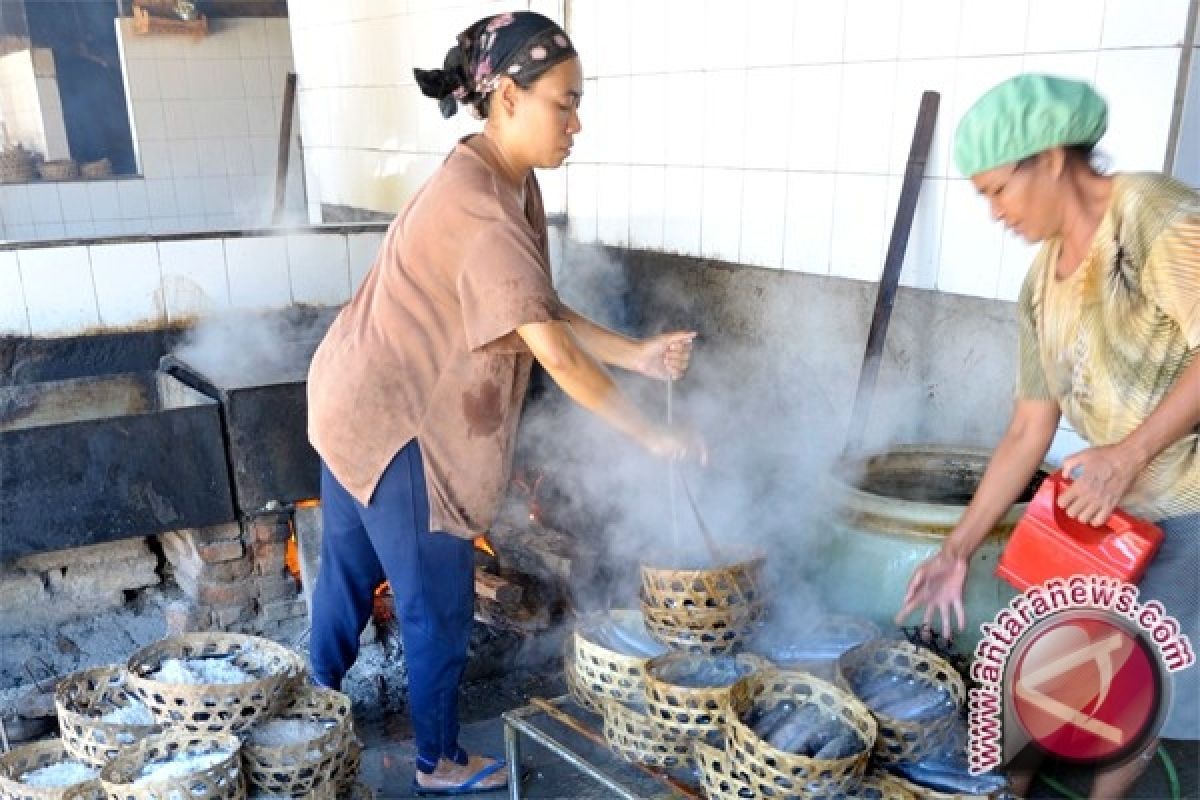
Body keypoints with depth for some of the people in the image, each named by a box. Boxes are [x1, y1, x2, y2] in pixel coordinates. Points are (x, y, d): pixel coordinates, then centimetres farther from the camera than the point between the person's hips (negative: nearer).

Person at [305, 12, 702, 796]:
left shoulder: (505, 185, 3)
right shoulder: (480, 208, -27)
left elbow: (545, 312, 5)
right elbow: (556, 353, -27)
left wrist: (637, 351, -5)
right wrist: (653, 435, -20)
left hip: (363, 402, 10)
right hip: (392, 417, -10)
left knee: (351, 567, 24)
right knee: (438, 600, 6)